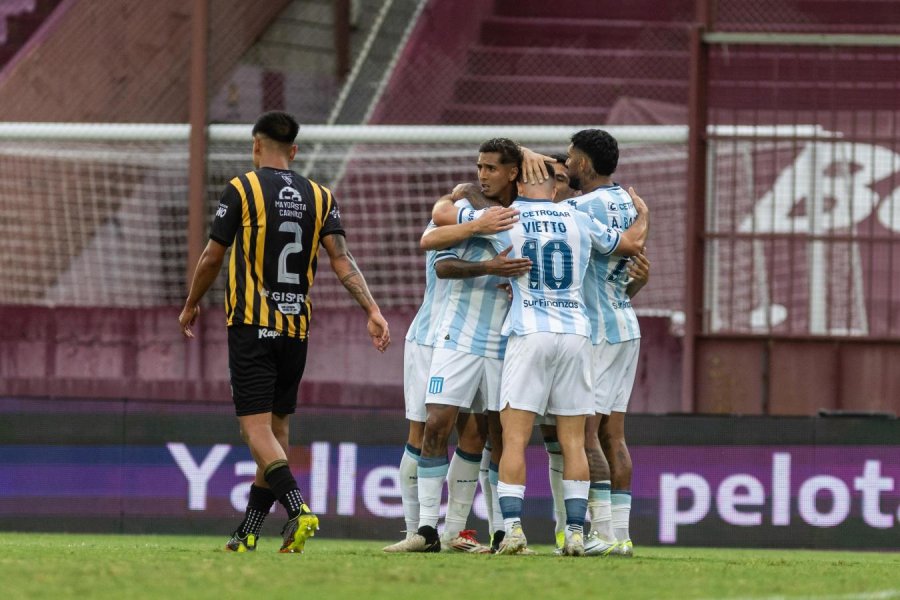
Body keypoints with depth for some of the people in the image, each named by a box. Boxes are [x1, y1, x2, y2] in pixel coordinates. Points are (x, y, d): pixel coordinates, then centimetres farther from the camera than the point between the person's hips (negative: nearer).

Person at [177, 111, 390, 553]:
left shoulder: (242, 189, -4)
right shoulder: (319, 197, 8)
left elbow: (212, 257, 1)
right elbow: (342, 259, -3)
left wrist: (191, 306, 15)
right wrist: (372, 311, -6)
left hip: (251, 325, -5)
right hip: (297, 327, 5)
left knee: (256, 428, -8)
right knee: (277, 429, 11)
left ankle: (298, 509, -29)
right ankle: (248, 534, 15)